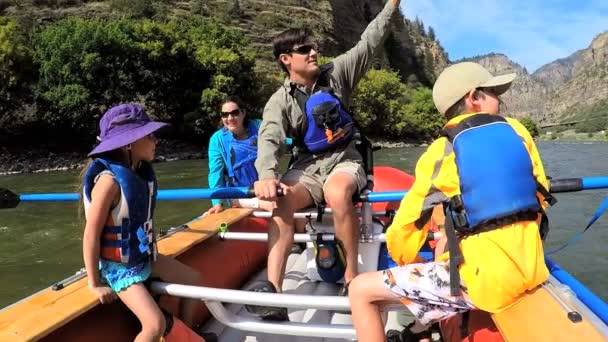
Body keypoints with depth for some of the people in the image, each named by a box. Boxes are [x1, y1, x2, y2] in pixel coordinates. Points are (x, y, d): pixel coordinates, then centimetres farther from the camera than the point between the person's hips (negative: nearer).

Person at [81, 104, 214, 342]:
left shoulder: (142, 170, -2)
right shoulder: (110, 179, -26)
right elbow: (91, 234, -23)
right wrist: (95, 284, -17)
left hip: (144, 255, 9)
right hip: (119, 266, -8)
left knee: (193, 279, 17)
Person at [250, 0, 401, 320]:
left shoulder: (336, 73, 3)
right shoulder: (280, 101, -5)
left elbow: (369, 42, 4)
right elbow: (269, 139, -20)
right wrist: (266, 175, -41)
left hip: (343, 160, 0)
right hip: (307, 166, 0)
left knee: (337, 193, -37)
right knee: (282, 200, -32)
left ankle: (352, 275, -22)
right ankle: (273, 290, -34)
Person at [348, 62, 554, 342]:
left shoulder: (442, 151, -7)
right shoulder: (517, 130, 5)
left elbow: (405, 227, -4)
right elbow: (541, 196, 13)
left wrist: (407, 264, 16)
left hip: (483, 279, -7)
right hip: (530, 269, 7)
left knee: (361, 290, 0)